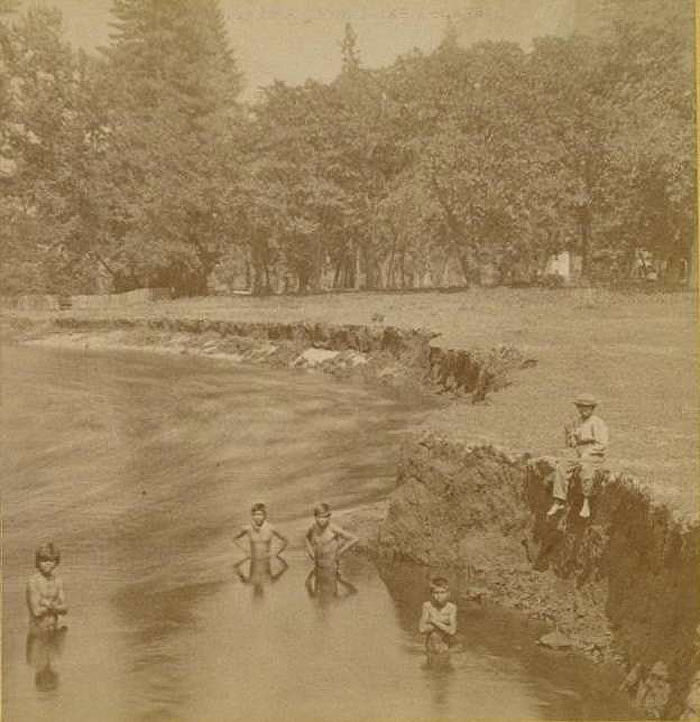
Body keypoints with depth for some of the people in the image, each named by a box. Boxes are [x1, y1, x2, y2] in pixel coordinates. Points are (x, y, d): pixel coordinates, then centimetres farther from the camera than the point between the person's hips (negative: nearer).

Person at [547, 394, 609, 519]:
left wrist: (586, 454, -19)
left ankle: (586, 503, -29)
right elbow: (571, 444, 16)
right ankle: (559, 502, -24)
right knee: (561, 467, -20)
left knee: (585, 468, -39)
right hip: (581, 458, 6)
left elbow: (602, 445, -12)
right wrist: (568, 433, -3)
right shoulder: (578, 422, 15)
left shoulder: (598, 423, -4)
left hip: (595, 458, -6)